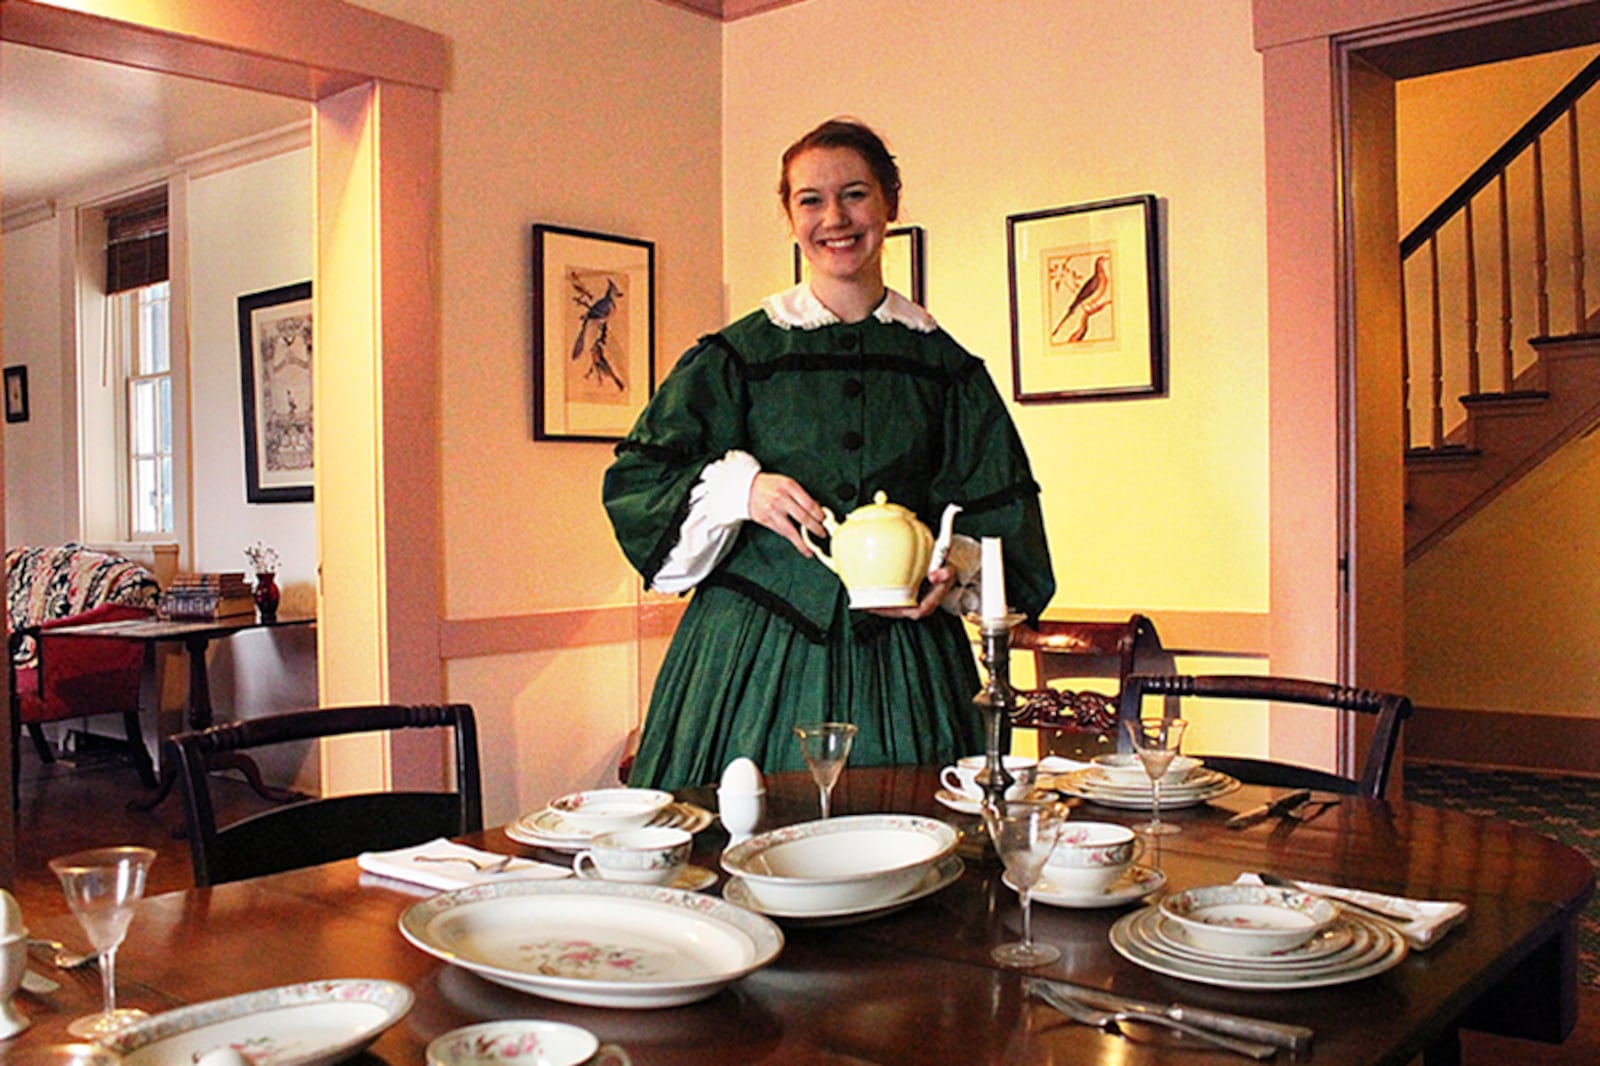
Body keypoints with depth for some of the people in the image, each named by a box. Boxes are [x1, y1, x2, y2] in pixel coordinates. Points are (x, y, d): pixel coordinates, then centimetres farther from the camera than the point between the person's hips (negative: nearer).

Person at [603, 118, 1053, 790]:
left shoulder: (944, 367, 7)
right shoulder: (738, 356, 3)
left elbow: (997, 513, 11)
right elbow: (635, 479, 2)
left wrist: (952, 575, -8)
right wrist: (738, 488, -15)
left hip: (902, 661, 2)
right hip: (757, 656, -1)